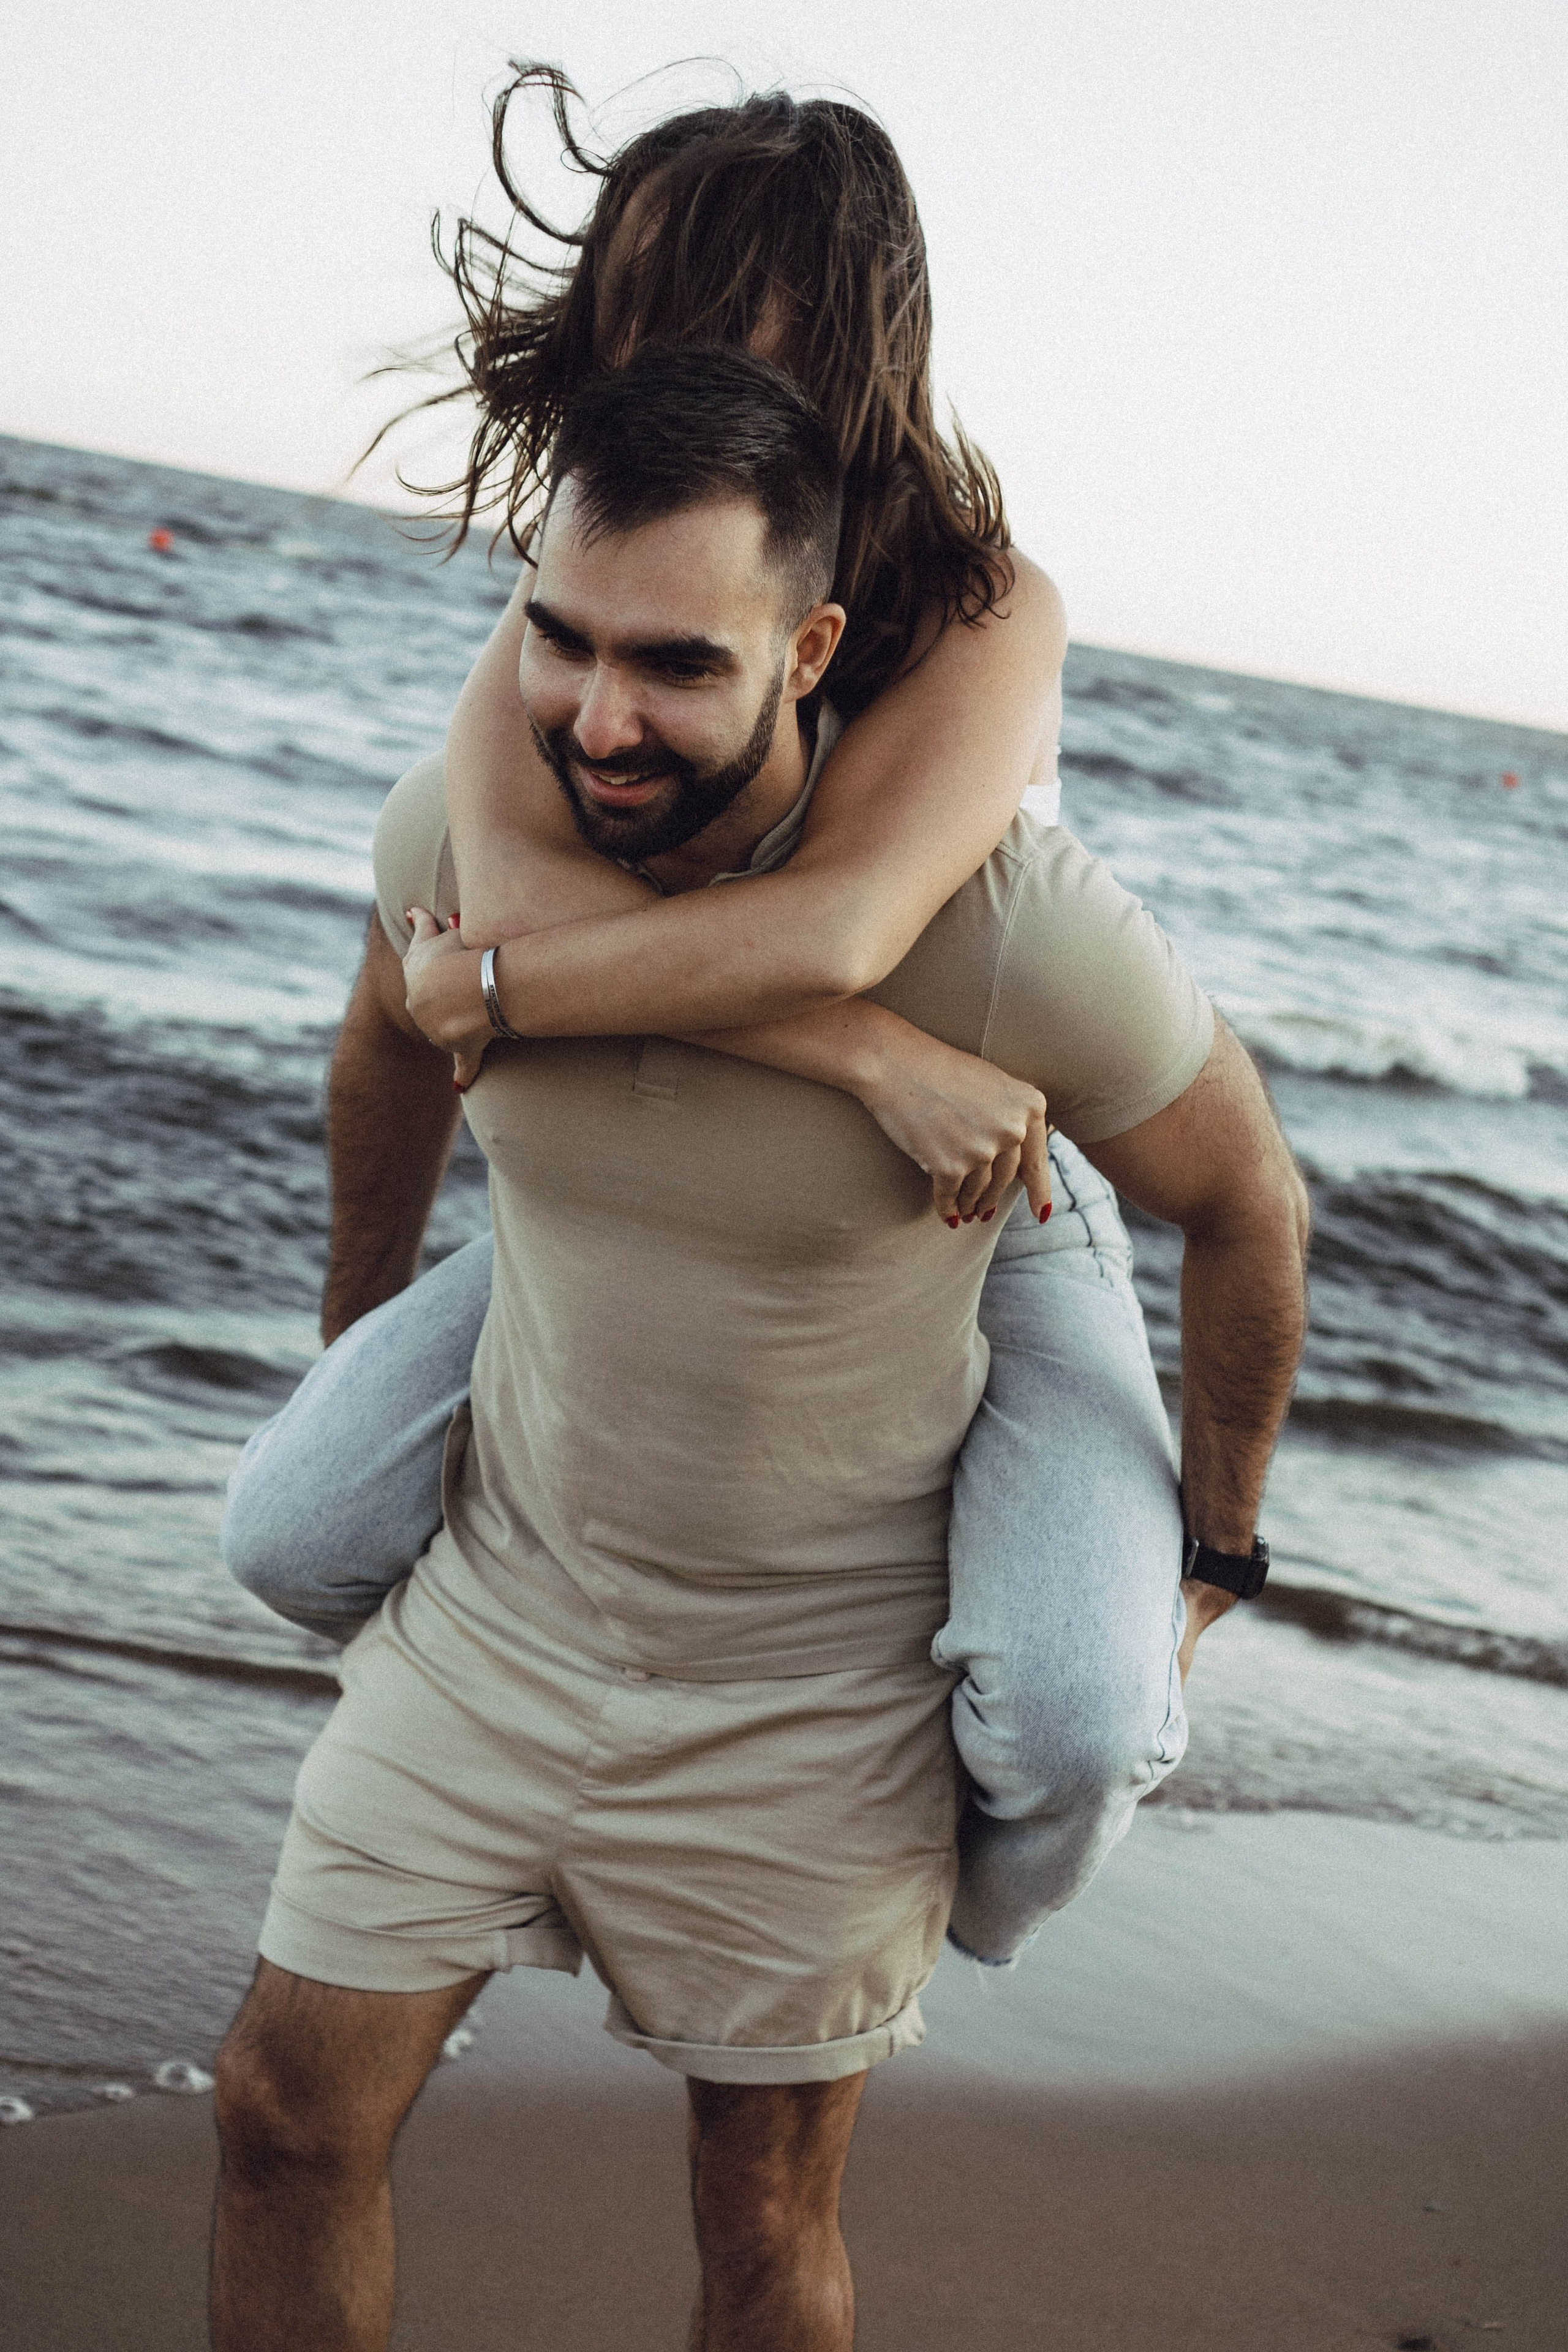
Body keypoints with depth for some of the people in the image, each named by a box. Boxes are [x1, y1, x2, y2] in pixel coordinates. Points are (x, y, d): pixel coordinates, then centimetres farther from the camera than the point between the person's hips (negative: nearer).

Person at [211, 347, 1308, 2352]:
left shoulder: (1013, 925, -28)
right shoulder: (458, 833, -15)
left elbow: (1244, 1206, -8)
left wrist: (1208, 1548, 2)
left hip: (810, 1694, -3)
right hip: (493, 1605, 4)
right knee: (287, 2117, 7)